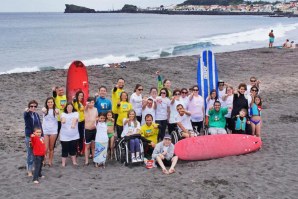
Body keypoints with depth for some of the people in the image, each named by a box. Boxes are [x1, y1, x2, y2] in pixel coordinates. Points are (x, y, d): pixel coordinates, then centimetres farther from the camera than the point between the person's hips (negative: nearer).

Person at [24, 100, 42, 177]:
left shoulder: (37, 114, 9)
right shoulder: (27, 114, -8)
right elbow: (25, 115, -34)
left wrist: (42, 135, 8)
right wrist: (26, 111, -58)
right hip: (29, 137, -5)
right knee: (30, 154, -2)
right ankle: (29, 170, 7)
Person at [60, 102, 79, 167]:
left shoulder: (76, 113, 4)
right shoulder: (63, 114, 4)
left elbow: (75, 119, -18)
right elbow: (63, 118, -20)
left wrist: (73, 124, -40)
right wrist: (63, 120, -46)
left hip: (74, 135, 1)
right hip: (64, 135, -1)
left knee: (73, 149, 9)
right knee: (65, 149, 2)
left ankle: (74, 161, 21)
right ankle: (63, 163, 11)